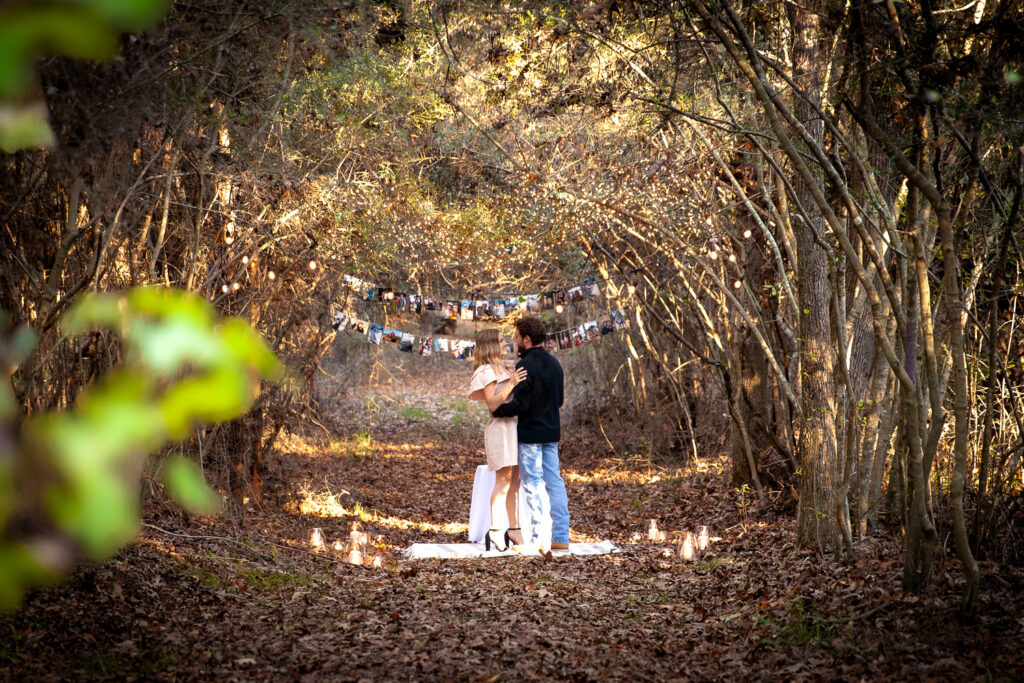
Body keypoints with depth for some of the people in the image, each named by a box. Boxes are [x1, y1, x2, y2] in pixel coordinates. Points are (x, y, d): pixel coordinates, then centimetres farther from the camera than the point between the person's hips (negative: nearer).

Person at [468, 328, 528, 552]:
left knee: (514, 481, 7)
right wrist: (511, 384, -25)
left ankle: (514, 529, 10)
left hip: (512, 426, 9)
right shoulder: (487, 371, -9)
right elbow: (492, 403, -18)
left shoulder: (502, 368, 20)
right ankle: (494, 532, -11)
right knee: (503, 481, -11)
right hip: (500, 427, -9)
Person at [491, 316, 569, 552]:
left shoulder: (525, 366, -17)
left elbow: (520, 404, -20)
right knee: (553, 481, 10)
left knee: (534, 485, -3)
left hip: (530, 434, -8)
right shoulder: (554, 364, 10)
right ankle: (560, 537, 10)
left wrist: (497, 411, -7)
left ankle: (541, 537, -2)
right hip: (551, 431, 8)